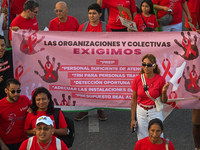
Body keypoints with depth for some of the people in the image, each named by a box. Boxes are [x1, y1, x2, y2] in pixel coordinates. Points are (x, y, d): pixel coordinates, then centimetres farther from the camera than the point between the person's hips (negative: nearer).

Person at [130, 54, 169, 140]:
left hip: (155, 112, -1)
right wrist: (132, 119, 2)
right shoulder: (137, 79, -7)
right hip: (141, 112, 1)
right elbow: (134, 100, 1)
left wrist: (164, 91, -23)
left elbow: (164, 101, -2)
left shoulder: (160, 79, -11)